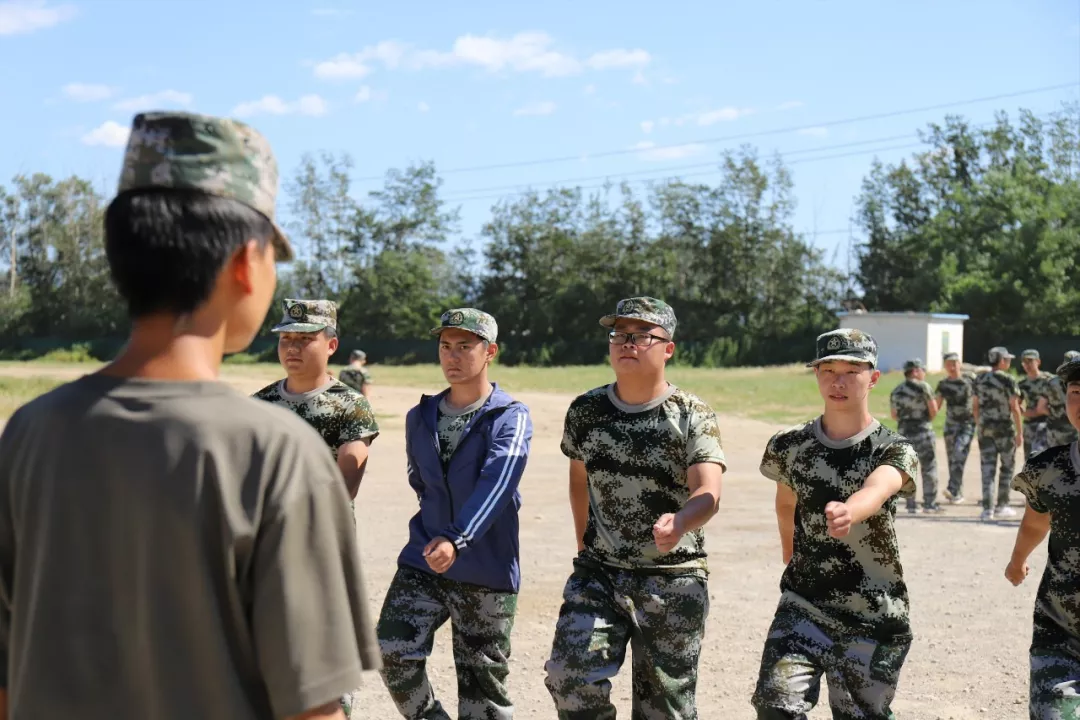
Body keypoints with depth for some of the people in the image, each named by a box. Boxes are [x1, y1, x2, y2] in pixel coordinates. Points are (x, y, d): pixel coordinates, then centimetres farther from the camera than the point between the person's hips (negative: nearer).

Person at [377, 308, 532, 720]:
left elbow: (497, 483, -25)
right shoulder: (420, 417, 8)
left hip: (488, 573, -4)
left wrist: (457, 538, -39)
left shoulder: (511, 418, -8)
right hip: (422, 561, 4)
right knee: (392, 652, -13)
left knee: (482, 685, 3)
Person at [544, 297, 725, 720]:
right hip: (598, 574, 3)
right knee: (570, 676, -16)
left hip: (674, 581, -2)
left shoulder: (691, 416, -9)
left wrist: (679, 523, -44)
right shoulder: (585, 412, 3)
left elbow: (708, 493, -23)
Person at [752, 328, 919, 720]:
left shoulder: (894, 451, -11)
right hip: (803, 605, 2)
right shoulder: (790, 446, -1)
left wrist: (847, 512, -56)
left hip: (874, 618, -2)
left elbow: (876, 490, -35)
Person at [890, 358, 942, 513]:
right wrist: (929, 418, 11)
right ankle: (930, 503, 2)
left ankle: (910, 505, 9)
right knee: (929, 468, 3)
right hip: (922, 432, -6)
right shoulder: (923, 387, -9)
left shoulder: (895, 391, 10)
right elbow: (933, 410, -9)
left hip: (904, 432, 6)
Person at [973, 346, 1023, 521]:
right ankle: (1001, 506, 16)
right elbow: (1014, 408, -11)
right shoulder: (1009, 380, -9)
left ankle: (987, 509, -3)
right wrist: (1019, 433, -7)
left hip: (985, 428, 4)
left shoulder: (980, 380, 7)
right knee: (1007, 467, 12)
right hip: (1005, 428, -4)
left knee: (988, 468, 3)